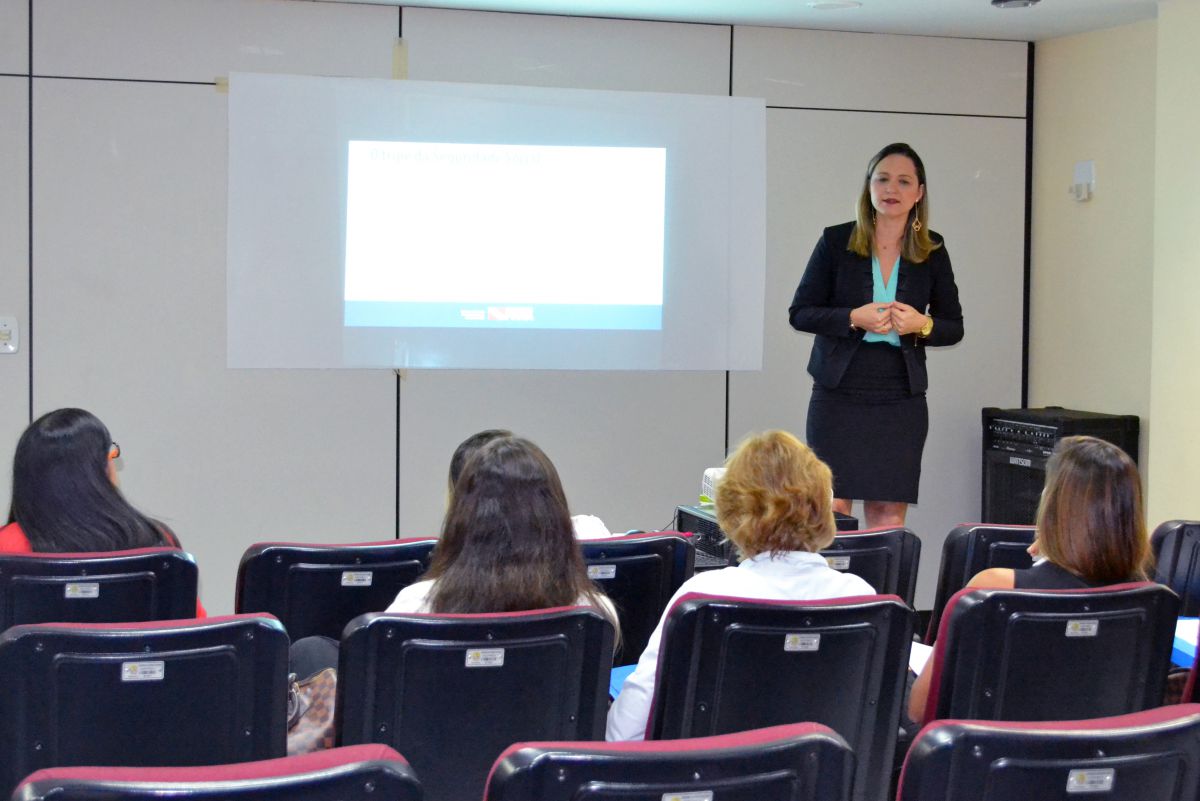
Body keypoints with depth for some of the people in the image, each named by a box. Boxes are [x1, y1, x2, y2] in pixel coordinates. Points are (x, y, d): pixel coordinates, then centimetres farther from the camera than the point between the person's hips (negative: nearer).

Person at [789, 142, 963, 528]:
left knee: (889, 512, -1)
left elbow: (954, 328, 10)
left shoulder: (932, 252, 5)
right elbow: (799, 313, 0)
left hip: (902, 399, 1)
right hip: (839, 395, -1)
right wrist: (854, 318, -15)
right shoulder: (836, 242, 0)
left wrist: (922, 325, -11)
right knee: (831, 504, -2)